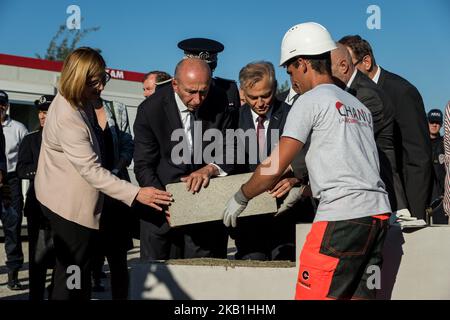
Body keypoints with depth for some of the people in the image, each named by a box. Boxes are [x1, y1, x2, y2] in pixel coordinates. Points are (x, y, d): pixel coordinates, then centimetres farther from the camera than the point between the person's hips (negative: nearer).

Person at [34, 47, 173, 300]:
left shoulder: (81, 102, 1)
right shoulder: (67, 118, -29)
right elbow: (92, 171, -33)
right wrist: (137, 194, -36)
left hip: (75, 199, 10)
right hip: (72, 204, -10)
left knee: (76, 270, 17)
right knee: (72, 277, -1)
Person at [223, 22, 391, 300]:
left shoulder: (311, 100, -2)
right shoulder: (359, 105, 21)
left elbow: (275, 166, -3)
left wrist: (240, 199, 11)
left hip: (342, 215, -8)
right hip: (378, 211, 8)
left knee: (312, 295, -3)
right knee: (358, 295, 11)